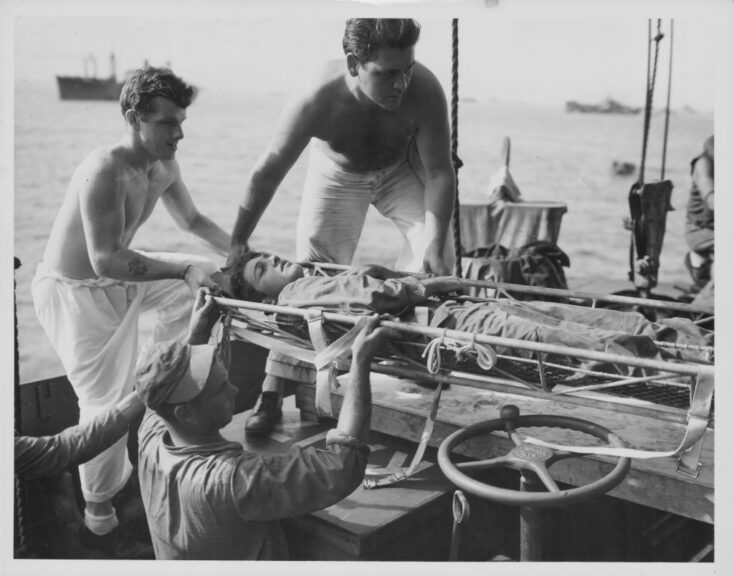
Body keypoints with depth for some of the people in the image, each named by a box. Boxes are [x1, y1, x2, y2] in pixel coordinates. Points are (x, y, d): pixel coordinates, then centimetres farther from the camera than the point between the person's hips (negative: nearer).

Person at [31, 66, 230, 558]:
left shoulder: (164, 167, -3)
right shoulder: (105, 172, -29)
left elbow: (192, 220, 13)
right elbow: (107, 261, -34)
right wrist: (185, 268, -34)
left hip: (120, 279, 8)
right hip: (73, 292, -8)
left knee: (200, 286, 7)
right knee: (108, 401, -5)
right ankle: (99, 512, 14)